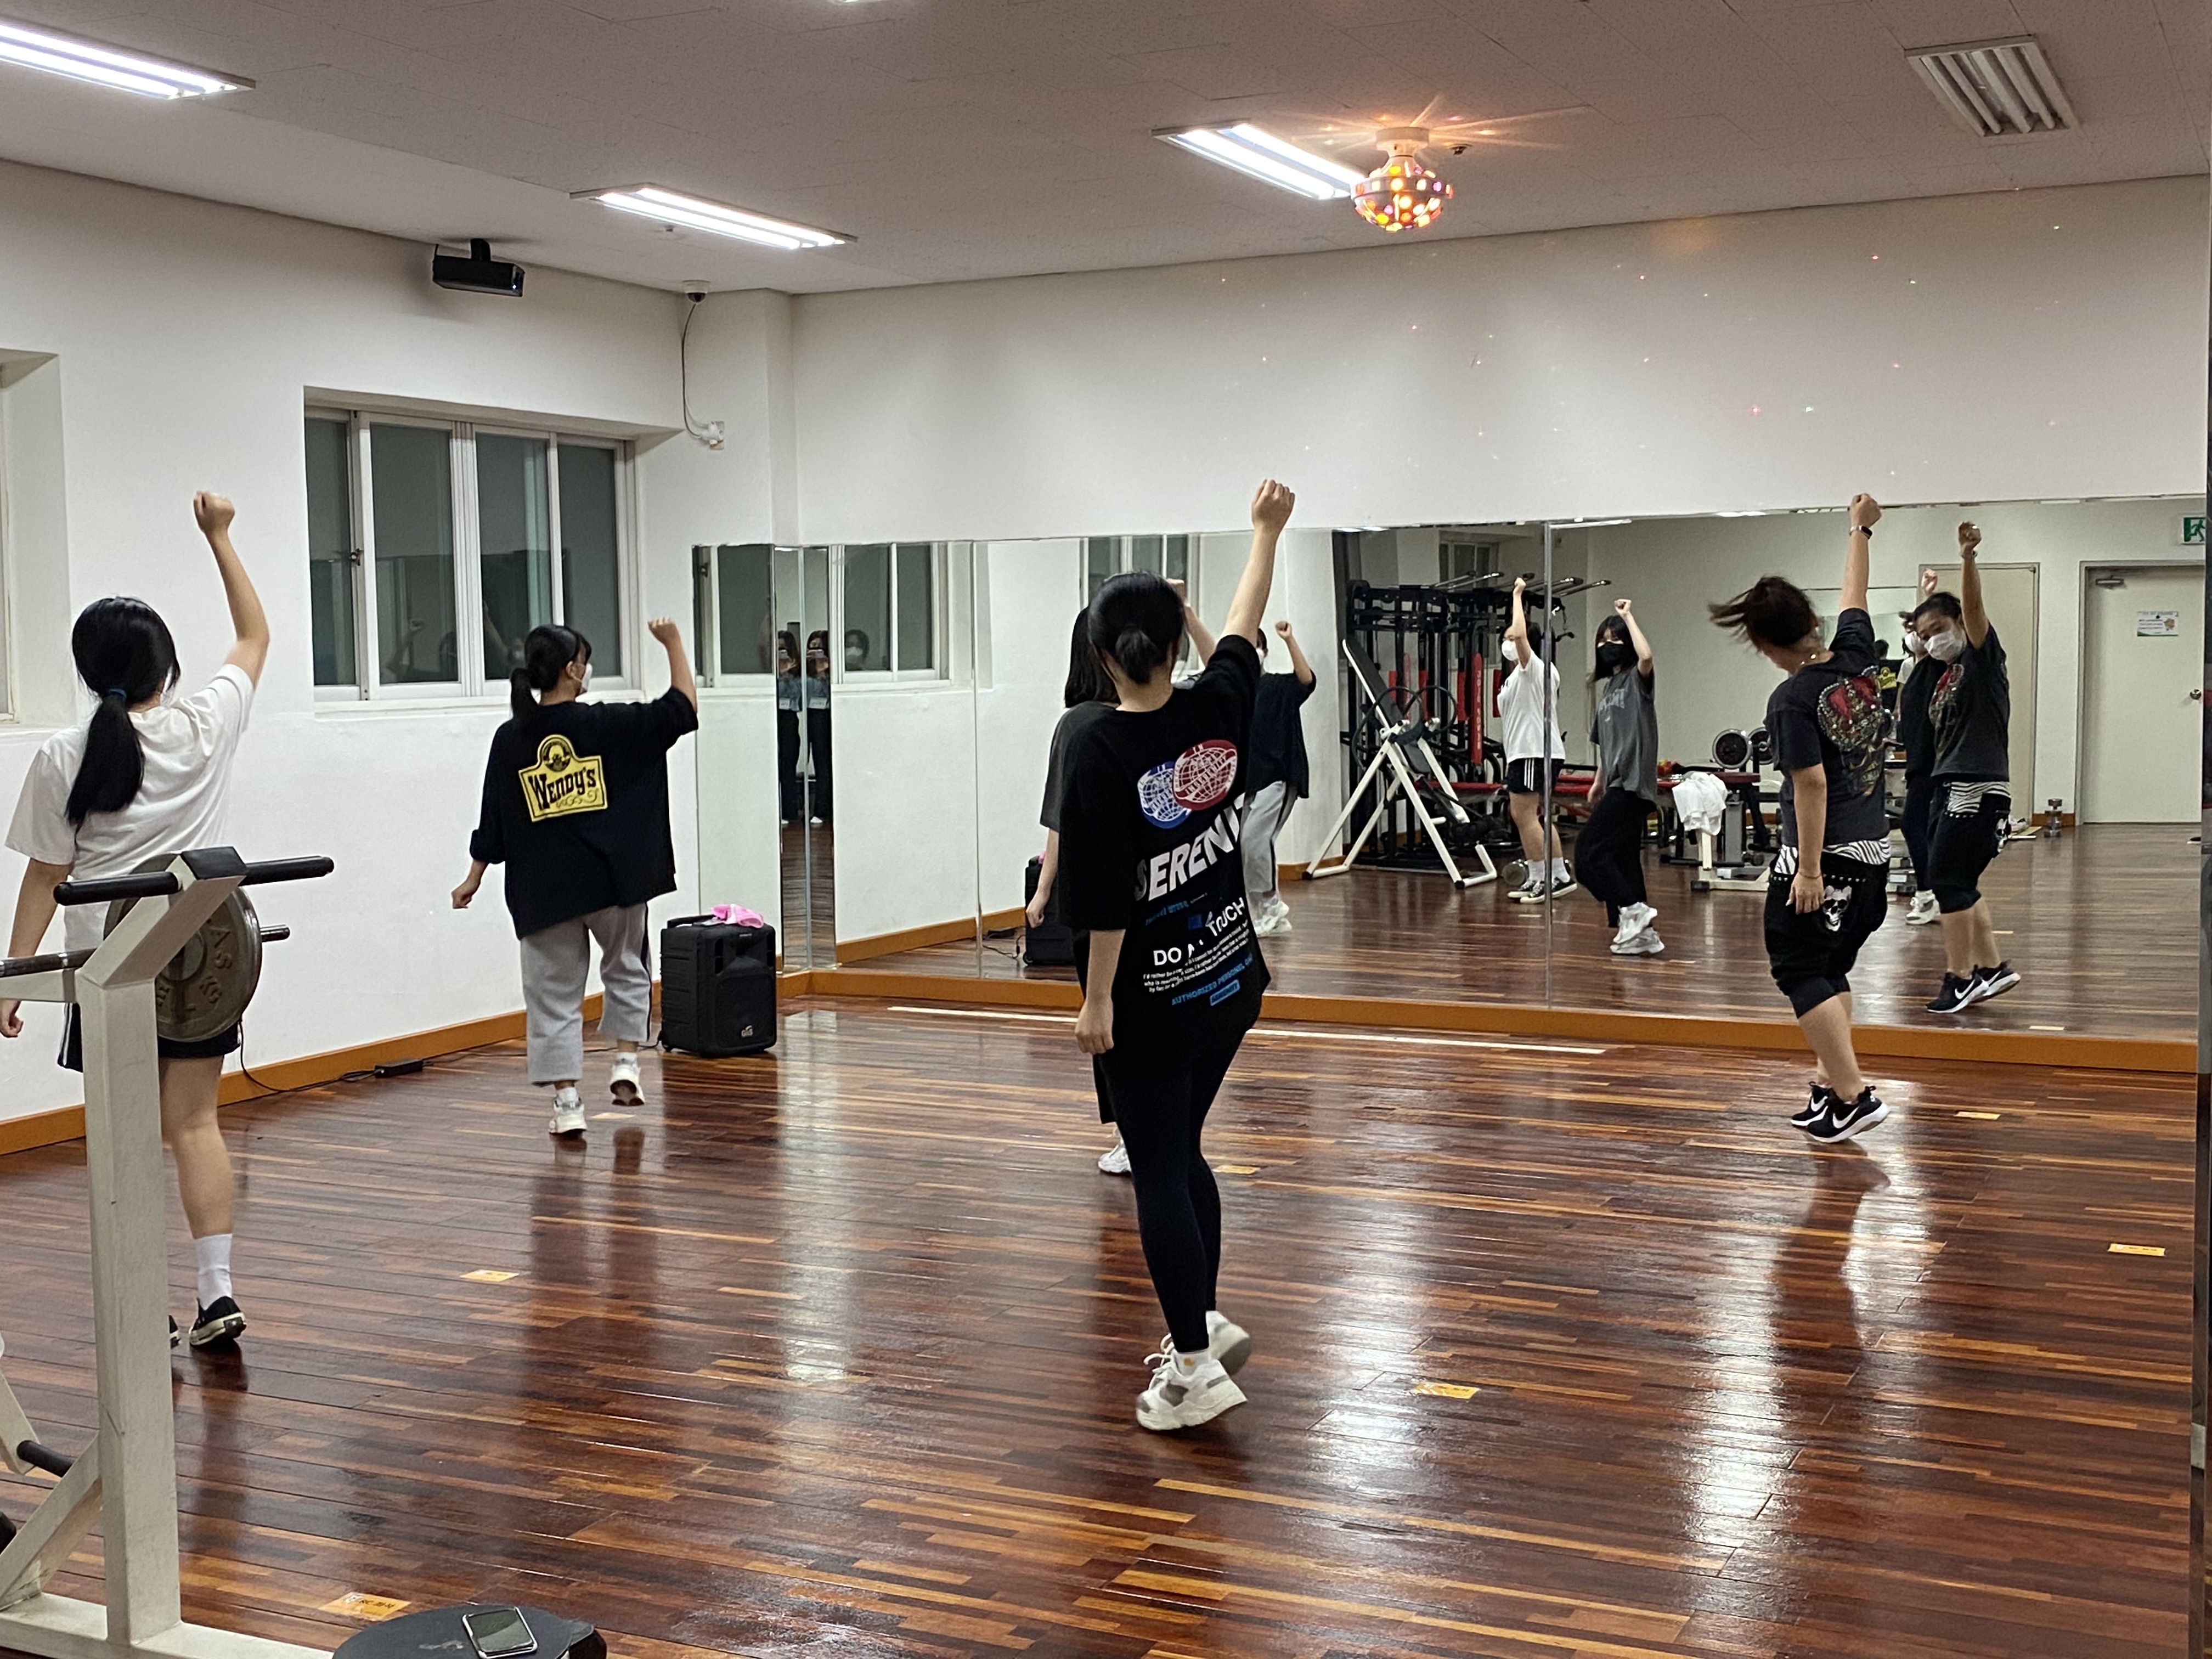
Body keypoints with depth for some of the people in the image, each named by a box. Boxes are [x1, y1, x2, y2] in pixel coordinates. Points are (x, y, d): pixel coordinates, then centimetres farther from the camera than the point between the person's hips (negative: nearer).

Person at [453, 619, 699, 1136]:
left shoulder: (511, 739, -1)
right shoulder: (605, 724, -8)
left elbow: (493, 820, 3)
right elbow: (683, 708, -1)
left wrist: (474, 879, 13)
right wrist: (674, 643, 7)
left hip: (544, 888, 1)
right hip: (612, 879, -1)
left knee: (555, 996, 8)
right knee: (627, 970, 23)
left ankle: (567, 1103, 5)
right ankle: (625, 1062, 11)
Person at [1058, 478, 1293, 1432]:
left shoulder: (1102, 755, -18)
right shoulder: (1218, 710, -4)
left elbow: (1104, 898, -18)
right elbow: (1244, 628, 16)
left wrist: (1098, 999, -10)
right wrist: (1266, 533, 30)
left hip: (1149, 1000, -6)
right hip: (1232, 984, 6)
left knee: (1160, 1173, 1)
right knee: (1181, 1153, 20)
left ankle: (1196, 1367, 3)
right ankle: (1203, 1321, 28)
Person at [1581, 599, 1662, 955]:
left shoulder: (1637, 679, -5)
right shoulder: (1608, 686, 20)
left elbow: (1646, 656, -30)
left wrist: (1628, 617, -18)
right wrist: (1599, 782, 23)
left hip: (1632, 783, -9)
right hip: (1618, 783, 9)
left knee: (1589, 852, -13)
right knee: (1622, 860, 9)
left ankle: (1633, 910, -10)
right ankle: (1640, 933, 12)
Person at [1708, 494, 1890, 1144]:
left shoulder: (1792, 701, -17)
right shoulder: (1855, 660, 1)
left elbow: (1812, 785, -20)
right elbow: (1854, 598, 18)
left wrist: (1810, 869, -17)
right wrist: (1860, 530, 33)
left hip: (1824, 856, -8)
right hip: (1872, 850, 8)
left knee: (1800, 969, -2)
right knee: (1829, 967, 18)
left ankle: (1853, 1096, -7)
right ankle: (1832, 1084, 23)